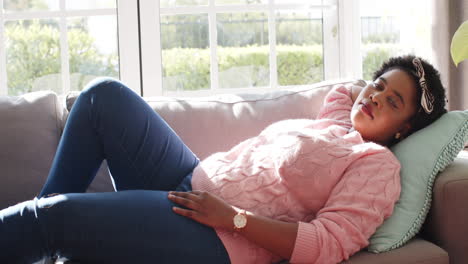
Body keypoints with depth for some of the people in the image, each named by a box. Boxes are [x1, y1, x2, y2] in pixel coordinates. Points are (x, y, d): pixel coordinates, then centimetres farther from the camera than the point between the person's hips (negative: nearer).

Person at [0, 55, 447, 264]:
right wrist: (384, 81, 27)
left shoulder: (378, 165, -6)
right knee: (105, 96, 4)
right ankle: (44, 228, 9)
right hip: (189, 182, 9)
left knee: (49, 216, -23)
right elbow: (343, 89, 45)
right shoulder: (335, 116, 19)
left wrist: (232, 216, -21)